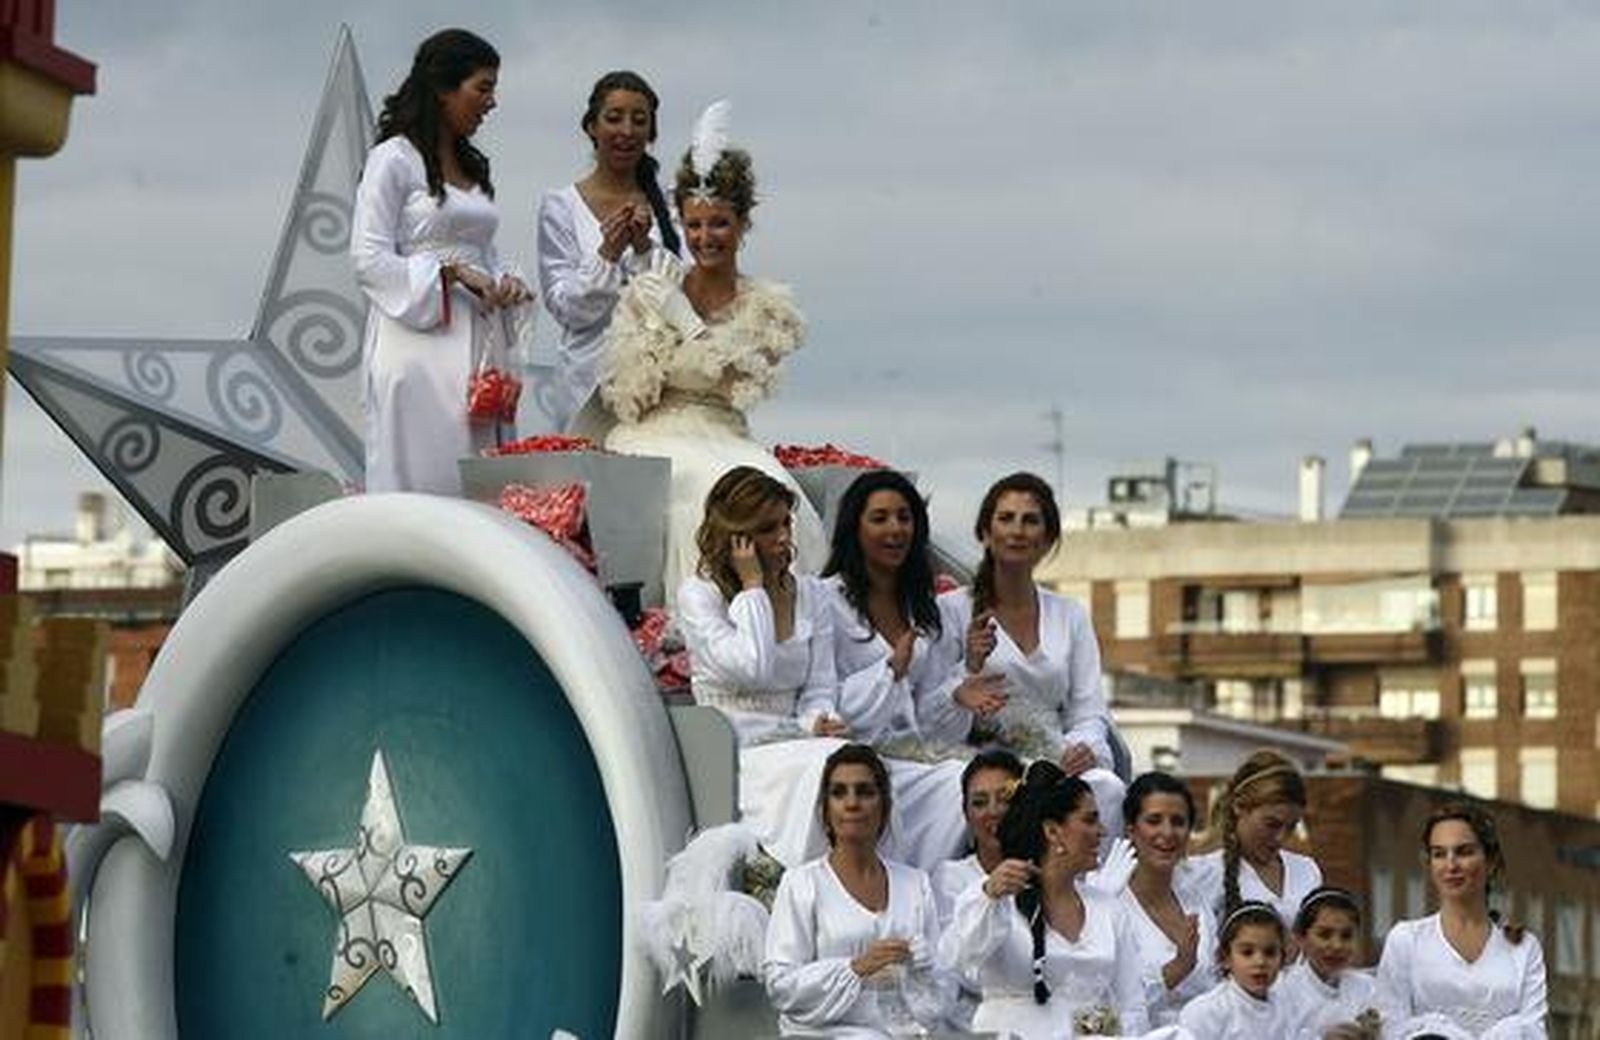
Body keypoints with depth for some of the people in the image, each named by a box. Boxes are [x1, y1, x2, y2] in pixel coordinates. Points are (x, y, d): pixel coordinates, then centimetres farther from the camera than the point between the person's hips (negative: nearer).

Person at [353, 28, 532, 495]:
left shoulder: (474, 167, 19)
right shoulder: (393, 159, -3)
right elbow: (368, 259, -9)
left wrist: (505, 282, 4)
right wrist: (450, 273, -16)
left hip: (476, 345, 7)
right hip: (418, 340, -7)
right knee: (418, 478, -8)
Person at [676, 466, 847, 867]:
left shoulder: (810, 594, 15)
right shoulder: (698, 594, -1)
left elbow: (819, 688, 12)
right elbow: (752, 667, -16)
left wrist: (820, 722, -12)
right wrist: (753, 586, -7)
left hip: (793, 742, 5)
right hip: (732, 755, -5)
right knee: (830, 765, -33)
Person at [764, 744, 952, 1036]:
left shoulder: (915, 883, 19)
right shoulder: (801, 883, 7)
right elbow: (780, 985, -1)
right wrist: (857, 967, -11)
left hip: (904, 1032, 3)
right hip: (827, 1031, -3)